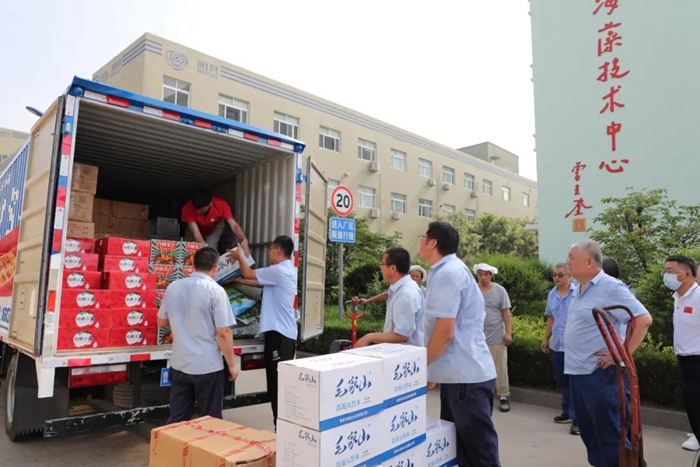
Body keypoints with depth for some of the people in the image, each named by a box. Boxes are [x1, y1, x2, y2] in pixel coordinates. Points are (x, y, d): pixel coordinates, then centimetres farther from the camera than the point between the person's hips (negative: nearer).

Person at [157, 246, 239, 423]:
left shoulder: (173, 287, 1)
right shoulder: (216, 291, -15)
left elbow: (162, 321, 14)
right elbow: (223, 333, -16)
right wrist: (232, 364, -6)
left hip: (179, 364, 5)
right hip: (208, 366, -5)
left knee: (177, 419, 16)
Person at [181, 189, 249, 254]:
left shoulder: (221, 205, -38)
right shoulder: (188, 208, -38)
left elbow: (234, 225, -44)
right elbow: (196, 233, -39)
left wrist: (244, 240, -63)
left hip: (215, 228, -1)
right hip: (195, 228, 1)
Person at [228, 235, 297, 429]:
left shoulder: (278, 271, -15)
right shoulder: (286, 270, 16)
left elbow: (249, 274, -3)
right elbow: (257, 281, 22)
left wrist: (239, 256, 13)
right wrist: (236, 280, 23)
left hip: (279, 333, -10)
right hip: (282, 332, 10)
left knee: (279, 383, -7)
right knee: (278, 382, 14)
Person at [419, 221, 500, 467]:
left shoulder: (447, 274, -18)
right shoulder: (448, 270, 13)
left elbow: (444, 332, -21)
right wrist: (431, 368, 19)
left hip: (466, 376, -10)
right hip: (459, 373, 10)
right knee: (456, 446, 19)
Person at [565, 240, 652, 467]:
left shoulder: (610, 287, -15)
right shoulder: (579, 289, 9)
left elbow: (643, 319, -18)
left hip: (598, 373, -8)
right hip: (577, 371, 8)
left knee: (609, 434, 2)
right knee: (589, 432, 18)